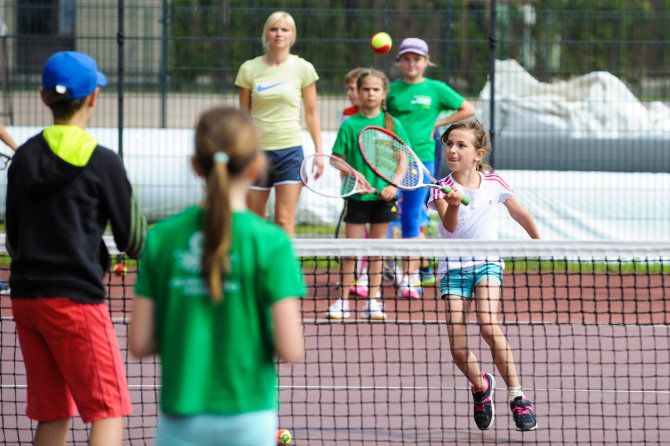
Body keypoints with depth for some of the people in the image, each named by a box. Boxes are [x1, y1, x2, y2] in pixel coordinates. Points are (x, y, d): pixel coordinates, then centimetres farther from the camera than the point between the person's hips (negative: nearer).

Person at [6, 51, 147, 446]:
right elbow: (134, 240, -3)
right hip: (75, 299, -6)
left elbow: (13, 239, 14)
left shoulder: (24, 157, 8)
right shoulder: (102, 162, -9)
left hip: (25, 295, 6)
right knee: (108, 413, -4)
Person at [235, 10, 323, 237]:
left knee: (284, 222, -10)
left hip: (290, 150, -2)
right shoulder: (249, 69, 3)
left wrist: (319, 151, 2)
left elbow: (311, 113, 7)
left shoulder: (302, 69, 1)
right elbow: (243, 116, 9)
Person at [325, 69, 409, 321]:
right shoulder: (350, 125, 0)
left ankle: (373, 301, 10)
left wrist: (394, 185, -7)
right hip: (357, 195, -1)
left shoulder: (392, 124, 3)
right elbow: (338, 158, 1)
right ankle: (343, 300, 3)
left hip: (383, 196, 1)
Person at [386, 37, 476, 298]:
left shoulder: (436, 89, 6)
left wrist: (438, 123, 4)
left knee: (412, 220, 1)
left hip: (421, 157, 0)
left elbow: (469, 110, 11)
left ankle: (409, 278, 5)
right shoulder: (392, 89, 8)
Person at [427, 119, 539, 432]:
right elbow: (450, 226, -24)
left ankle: (517, 397, -20)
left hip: (487, 262, -1)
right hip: (453, 266, 1)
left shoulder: (493, 183, -1)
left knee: (488, 326, -27)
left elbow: (519, 214, 17)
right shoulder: (443, 188, -6)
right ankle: (480, 386, 22)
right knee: (457, 347, -11)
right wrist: (452, 204, -44)